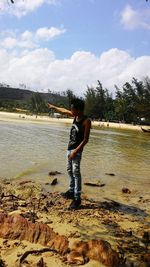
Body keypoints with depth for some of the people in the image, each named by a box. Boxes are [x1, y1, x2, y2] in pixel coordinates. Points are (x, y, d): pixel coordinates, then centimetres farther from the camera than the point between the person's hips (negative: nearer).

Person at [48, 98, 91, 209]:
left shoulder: (86, 121, -18)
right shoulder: (75, 115, 4)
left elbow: (85, 139, -19)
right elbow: (64, 111, 24)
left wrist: (75, 151, -23)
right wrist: (53, 107, 37)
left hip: (77, 150, -9)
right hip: (70, 148, 9)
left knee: (76, 172, -12)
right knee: (69, 170, 15)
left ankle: (77, 198, -10)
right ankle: (71, 191, 29)